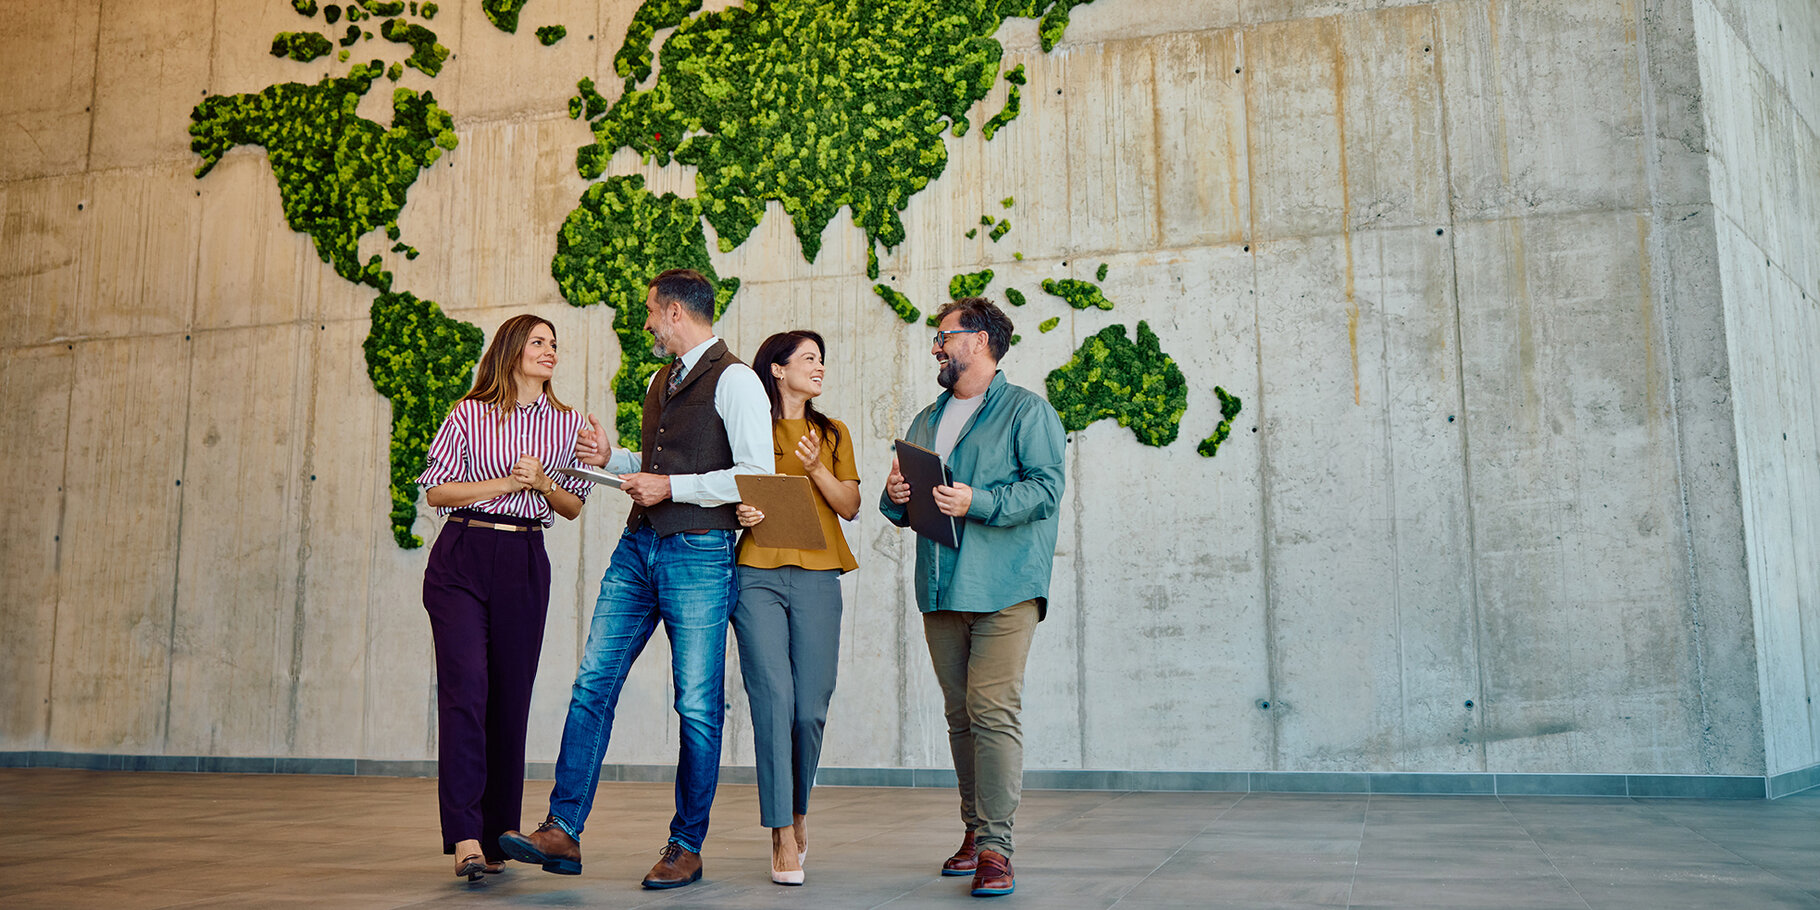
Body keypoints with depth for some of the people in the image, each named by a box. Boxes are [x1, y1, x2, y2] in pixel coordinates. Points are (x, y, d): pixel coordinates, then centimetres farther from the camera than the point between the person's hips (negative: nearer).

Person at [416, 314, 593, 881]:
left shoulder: (567, 423, 11)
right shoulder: (470, 414, 4)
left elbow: (573, 507, 14)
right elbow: (435, 490, 2)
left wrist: (542, 482, -6)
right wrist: (503, 483, -8)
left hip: (526, 563, 3)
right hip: (462, 559, -3)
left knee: (511, 694, 3)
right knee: (465, 684, -15)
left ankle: (497, 835, 14)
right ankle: (464, 835, -17)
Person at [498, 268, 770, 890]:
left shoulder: (734, 380, -8)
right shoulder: (661, 382, 20)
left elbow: (758, 475, -16)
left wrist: (671, 485, -15)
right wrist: (612, 458, 13)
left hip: (699, 553, -8)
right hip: (638, 546, 8)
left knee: (698, 704, -1)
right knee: (593, 682, 1)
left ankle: (687, 846, 10)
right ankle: (562, 831, 4)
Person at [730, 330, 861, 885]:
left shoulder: (833, 434, 19)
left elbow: (850, 507, 10)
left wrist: (817, 470, -6)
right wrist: (740, 512, -9)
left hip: (816, 578, 2)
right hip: (757, 575, -2)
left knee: (810, 708, -2)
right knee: (772, 699, -11)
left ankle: (797, 811, 24)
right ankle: (783, 838, -6)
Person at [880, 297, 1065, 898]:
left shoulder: (1027, 411, 2)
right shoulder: (925, 422, 24)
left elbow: (1046, 488, -10)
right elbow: (903, 509, 24)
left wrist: (976, 503, -20)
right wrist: (895, 498, 1)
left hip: (1003, 587, -6)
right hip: (941, 589, 7)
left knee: (993, 710, -13)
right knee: (960, 714, 8)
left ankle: (994, 846, -12)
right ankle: (973, 831, 17)